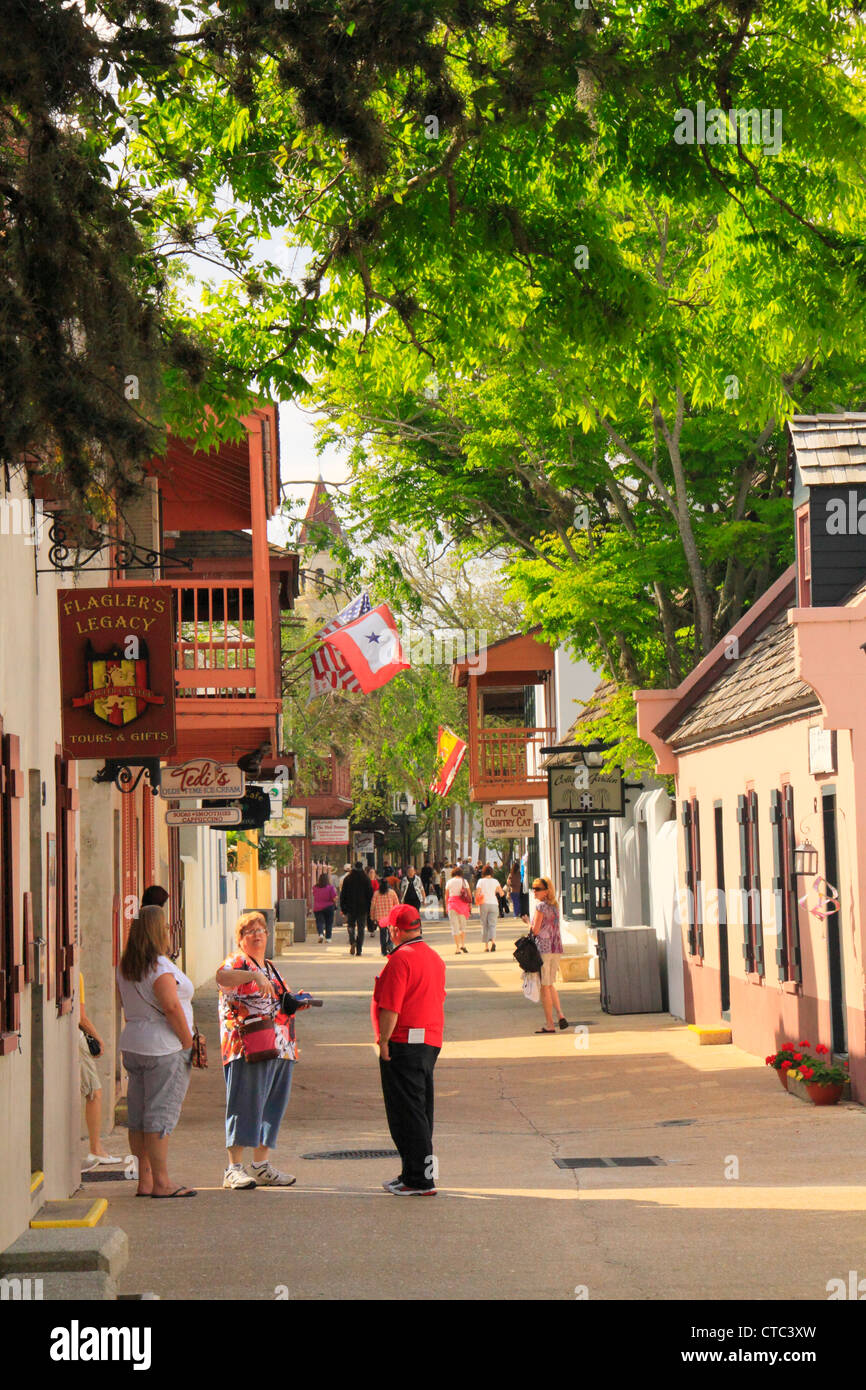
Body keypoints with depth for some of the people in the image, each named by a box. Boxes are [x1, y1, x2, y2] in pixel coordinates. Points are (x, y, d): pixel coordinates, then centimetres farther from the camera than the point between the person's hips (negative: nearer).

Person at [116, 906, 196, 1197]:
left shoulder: (124, 968, 11)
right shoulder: (160, 967, -15)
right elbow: (172, 1007, -19)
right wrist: (189, 1044, -12)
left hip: (132, 1045, 8)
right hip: (165, 1048, -8)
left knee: (138, 1115, 9)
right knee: (161, 1114, -5)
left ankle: (145, 1180, 13)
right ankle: (161, 1182, -3)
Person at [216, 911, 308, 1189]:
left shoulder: (271, 967, 23)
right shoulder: (237, 962, -2)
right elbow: (222, 976, -27)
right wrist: (253, 975, -40)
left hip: (281, 1049, 8)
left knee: (272, 1105, 8)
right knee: (245, 1105, -11)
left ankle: (261, 1166, 15)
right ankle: (234, 1169, -11)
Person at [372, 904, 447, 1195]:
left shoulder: (400, 959, -15)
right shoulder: (435, 957, 14)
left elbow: (390, 1007, -20)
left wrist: (383, 1040, -14)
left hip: (403, 1042, -9)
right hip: (431, 1040, 9)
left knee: (406, 1113, -5)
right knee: (420, 1110, 15)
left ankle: (421, 1180, -5)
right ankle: (415, 1173, 22)